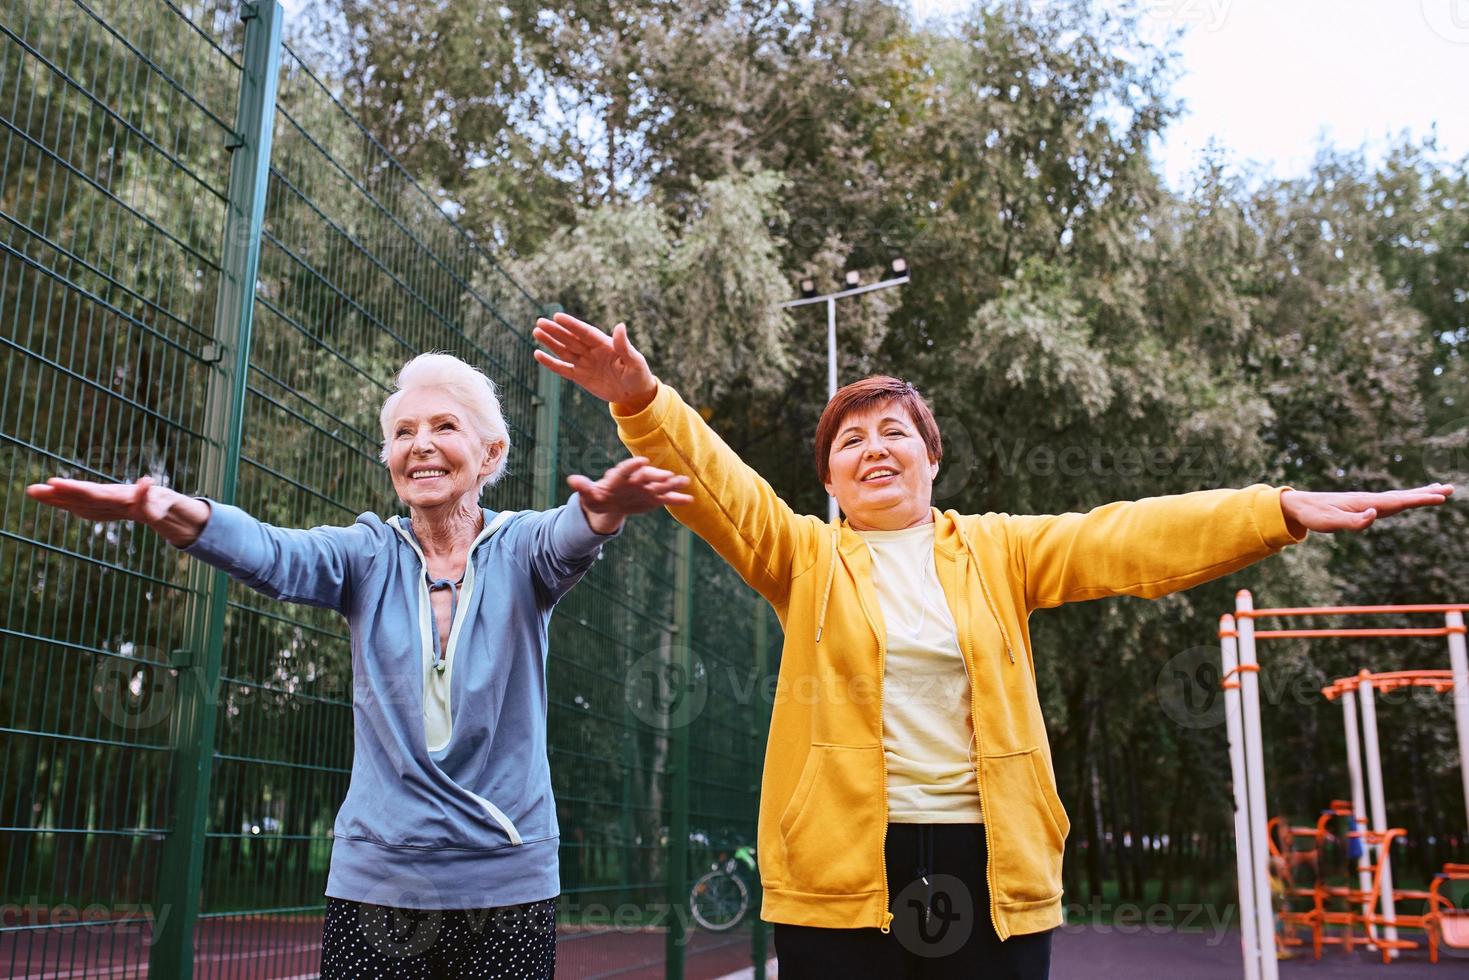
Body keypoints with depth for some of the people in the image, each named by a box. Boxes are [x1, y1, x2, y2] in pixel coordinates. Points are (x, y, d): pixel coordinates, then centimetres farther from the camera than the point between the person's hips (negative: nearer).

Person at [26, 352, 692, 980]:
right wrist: (169, 511, -38)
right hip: (376, 879, 1)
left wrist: (603, 511, -48)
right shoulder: (370, 555, 2)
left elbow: (568, 540, -24)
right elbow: (275, 557, -17)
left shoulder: (518, 550, -2)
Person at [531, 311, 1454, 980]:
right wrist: (643, 398, -28)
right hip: (841, 870, -1)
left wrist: (1284, 509, -14)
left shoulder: (996, 552, 9)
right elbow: (718, 486, -10)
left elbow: (1129, 538, -2)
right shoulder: (806, 558, 6)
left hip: (991, 867, 1)